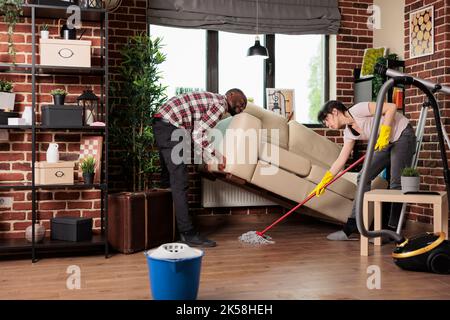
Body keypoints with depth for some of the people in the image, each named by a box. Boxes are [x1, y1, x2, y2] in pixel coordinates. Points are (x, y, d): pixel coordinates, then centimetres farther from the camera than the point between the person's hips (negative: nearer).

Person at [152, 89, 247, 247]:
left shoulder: (212, 100, 24)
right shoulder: (221, 104, -7)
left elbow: (201, 133, 24)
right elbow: (197, 134, -14)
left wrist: (218, 156, 24)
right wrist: (207, 159, -4)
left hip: (162, 125, 11)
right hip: (170, 126, -11)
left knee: (168, 177, 20)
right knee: (180, 182, -10)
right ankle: (187, 233, -8)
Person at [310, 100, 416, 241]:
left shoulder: (357, 110, -21)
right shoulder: (349, 132, 3)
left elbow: (392, 107, -24)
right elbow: (341, 160, 6)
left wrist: (384, 134, -29)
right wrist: (323, 182, 5)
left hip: (403, 135, -8)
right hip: (386, 142, 8)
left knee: (396, 183, -15)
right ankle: (352, 227, 3)